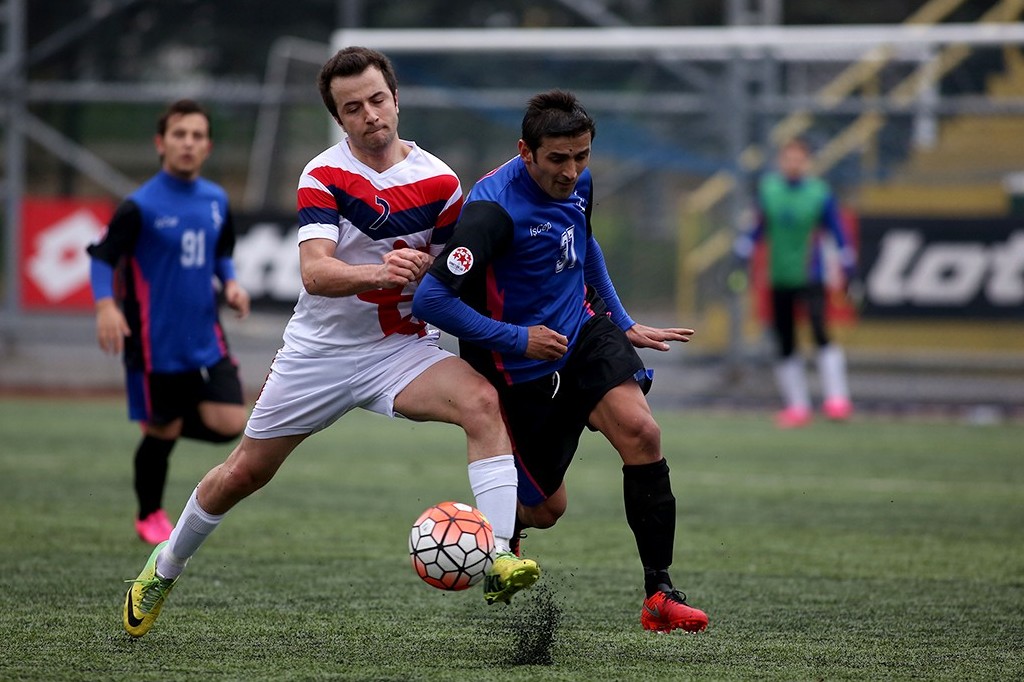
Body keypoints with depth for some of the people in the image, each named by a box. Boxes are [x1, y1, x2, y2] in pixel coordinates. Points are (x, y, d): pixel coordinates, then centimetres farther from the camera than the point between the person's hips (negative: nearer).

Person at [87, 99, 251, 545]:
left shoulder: (217, 201, 5)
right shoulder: (140, 206, -11)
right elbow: (102, 256, -8)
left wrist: (231, 284, 0)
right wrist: (106, 305, -23)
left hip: (206, 337, 5)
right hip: (157, 341, -4)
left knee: (229, 423, -9)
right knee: (162, 431, 5)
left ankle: (170, 422, 23)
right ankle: (150, 517, 28)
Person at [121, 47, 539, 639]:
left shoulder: (441, 182, -4)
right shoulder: (323, 176, -10)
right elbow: (315, 272, -25)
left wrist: (422, 268, -15)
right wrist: (378, 272, -42)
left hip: (401, 349, 1)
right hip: (321, 348, -1)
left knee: (483, 401, -29)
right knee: (243, 473, 10)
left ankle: (499, 557, -36)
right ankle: (165, 566, 37)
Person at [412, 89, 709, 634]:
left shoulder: (577, 181, -2)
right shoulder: (494, 207, -26)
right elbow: (430, 299, -29)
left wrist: (624, 325, 20)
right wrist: (516, 339, -24)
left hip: (584, 331, 5)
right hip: (522, 367, -5)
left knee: (640, 431, -22)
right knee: (546, 508, 4)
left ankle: (659, 595, -19)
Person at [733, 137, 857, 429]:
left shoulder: (820, 193, -5)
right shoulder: (767, 188, 4)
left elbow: (839, 235, 0)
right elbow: (760, 227, 16)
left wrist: (848, 272, -1)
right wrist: (742, 255, 12)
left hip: (810, 276, -4)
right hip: (779, 279, 4)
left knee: (820, 331, -21)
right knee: (785, 346, 6)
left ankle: (837, 399, -19)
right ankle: (797, 407, 15)